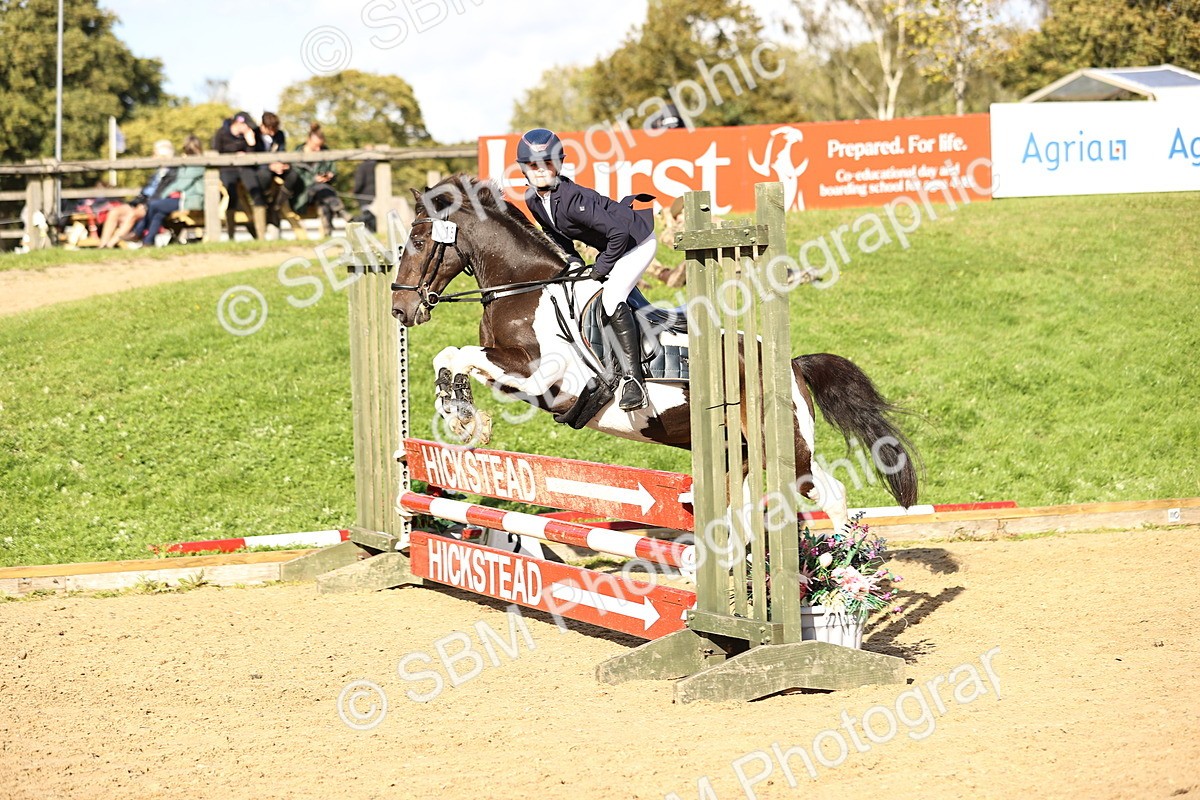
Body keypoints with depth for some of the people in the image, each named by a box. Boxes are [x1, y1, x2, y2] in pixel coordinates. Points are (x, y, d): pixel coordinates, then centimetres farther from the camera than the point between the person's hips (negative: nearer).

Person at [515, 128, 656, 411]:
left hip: (637, 240, -10)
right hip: (611, 246, 10)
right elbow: (556, 234, 14)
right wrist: (572, 260, -2)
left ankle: (633, 377, -22)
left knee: (611, 297, -25)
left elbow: (619, 234, -34)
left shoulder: (572, 198, -32)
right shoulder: (533, 200, -6)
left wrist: (600, 269, -22)